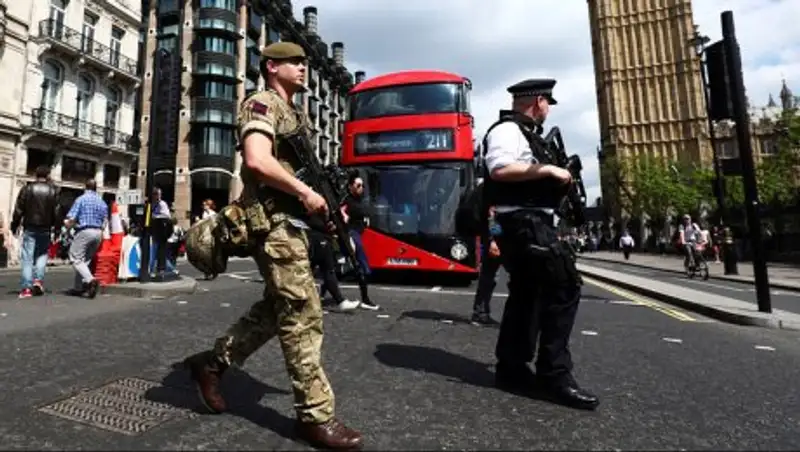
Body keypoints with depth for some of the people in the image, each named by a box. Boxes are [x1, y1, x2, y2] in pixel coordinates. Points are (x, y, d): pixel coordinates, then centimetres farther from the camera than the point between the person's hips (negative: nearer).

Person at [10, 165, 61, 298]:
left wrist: (14, 226, 9)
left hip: (30, 228, 0)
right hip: (45, 229, 0)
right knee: (42, 254, 15)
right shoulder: (53, 191, 1)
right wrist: (55, 226, 3)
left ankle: (27, 287, -1)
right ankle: (38, 280, -1)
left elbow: (18, 210, 1)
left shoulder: (27, 189, 1)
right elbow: (56, 211, -3)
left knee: (27, 258, 2)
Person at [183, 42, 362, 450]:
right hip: (273, 221, -10)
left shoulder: (294, 114, 24)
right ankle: (316, 415, 3)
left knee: (276, 308, 16)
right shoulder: (262, 103, -5)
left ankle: (213, 362, 31)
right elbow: (257, 160, -21)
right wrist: (305, 192, -16)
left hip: (291, 221, 10)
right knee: (303, 314, -8)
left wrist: (327, 198, 9)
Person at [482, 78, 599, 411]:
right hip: (524, 222, -11)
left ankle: (512, 368, 20)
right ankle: (554, 374, -3)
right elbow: (500, 170, -26)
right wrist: (547, 170, -19)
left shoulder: (523, 133, 25)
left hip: (530, 222, 11)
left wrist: (555, 179, 18)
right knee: (564, 285, -11)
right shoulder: (507, 130, -8)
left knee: (527, 292, 11)